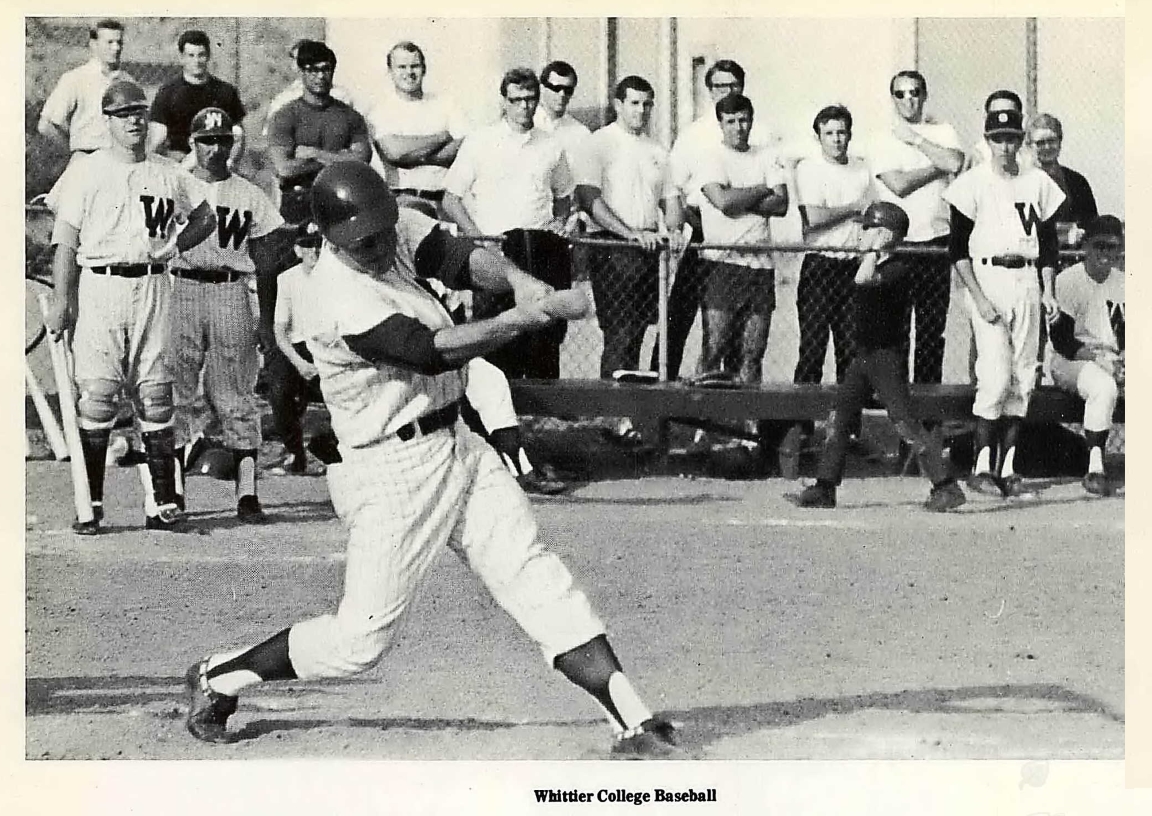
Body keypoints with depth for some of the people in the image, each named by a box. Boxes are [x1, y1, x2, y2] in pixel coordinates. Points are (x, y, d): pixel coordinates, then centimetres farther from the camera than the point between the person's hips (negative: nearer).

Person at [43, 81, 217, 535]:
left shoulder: (169, 175, 10)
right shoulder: (86, 173, 1)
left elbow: (205, 218, 24)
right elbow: (66, 243, -1)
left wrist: (175, 246, 6)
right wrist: (61, 302, -8)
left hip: (152, 288, 3)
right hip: (99, 287, -3)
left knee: (156, 396, 3)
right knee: (95, 395, -6)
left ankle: (162, 505, 7)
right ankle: (91, 505, 0)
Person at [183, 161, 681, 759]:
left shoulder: (395, 231, 0)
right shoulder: (341, 298, -24)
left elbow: (459, 259, -10)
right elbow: (431, 350, -31)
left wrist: (519, 280, -29)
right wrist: (523, 318, -35)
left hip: (454, 442, 8)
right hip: (393, 469, -8)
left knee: (534, 576, -2)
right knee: (363, 638, 0)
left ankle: (633, 723, -5)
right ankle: (216, 678, 20)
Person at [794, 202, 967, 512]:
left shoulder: (899, 268, -17)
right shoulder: (871, 265, 11)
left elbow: (864, 280, -31)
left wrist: (874, 251, -20)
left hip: (888, 355, -9)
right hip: (863, 355, 9)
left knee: (905, 423, -11)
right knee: (839, 419, 8)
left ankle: (947, 487, -7)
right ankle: (824, 488, 15)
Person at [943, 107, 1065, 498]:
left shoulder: (1038, 182, 10)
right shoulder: (973, 183, -3)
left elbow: (1048, 239, 17)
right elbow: (958, 248, -5)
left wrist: (1048, 290, 7)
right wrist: (978, 296, -13)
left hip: (1027, 281, 5)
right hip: (988, 278, -5)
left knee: (1023, 377, 3)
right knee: (995, 375, -13)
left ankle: (1008, 465, 9)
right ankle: (982, 467, -8)